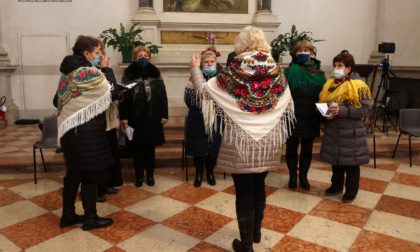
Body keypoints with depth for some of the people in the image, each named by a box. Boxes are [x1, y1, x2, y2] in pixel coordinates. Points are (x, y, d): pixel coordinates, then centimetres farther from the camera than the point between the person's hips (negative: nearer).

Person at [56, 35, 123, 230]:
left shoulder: (67, 71, 11)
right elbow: (112, 93, -9)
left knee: (74, 172, 17)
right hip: (86, 131, -9)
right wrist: (106, 70, -2)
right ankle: (90, 218, 16)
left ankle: (68, 215, 28)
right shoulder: (89, 72, -17)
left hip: (69, 128, 9)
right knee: (91, 173, 3)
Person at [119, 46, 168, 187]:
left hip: (152, 117, 1)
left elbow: (162, 95, 4)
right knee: (138, 148, 7)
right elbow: (123, 96, -2)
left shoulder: (155, 74, 5)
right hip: (135, 117, -1)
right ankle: (139, 175, 21)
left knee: (150, 147, 9)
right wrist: (123, 117, -8)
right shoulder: (129, 74, 1)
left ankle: (150, 174, 23)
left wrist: (164, 115, -1)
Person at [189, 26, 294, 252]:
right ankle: (256, 232, 40)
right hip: (268, 142, 4)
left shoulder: (234, 71, -12)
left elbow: (202, 90, -3)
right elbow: (288, 104, 11)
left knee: (244, 193, 6)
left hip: (241, 143, -4)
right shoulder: (275, 71, -1)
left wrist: (195, 68, 14)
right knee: (259, 187, 21)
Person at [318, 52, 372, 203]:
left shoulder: (358, 86, -10)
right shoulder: (329, 85, 7)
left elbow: (365, 109, -14)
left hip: (351, 132, -5)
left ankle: (351, 192, 24)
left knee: (351, 164, 7)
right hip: (333, 131, 5)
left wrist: (342, 111, -23)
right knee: (336, 162, 18)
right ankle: (336, 186, 36)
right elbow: (322, 104, 16)